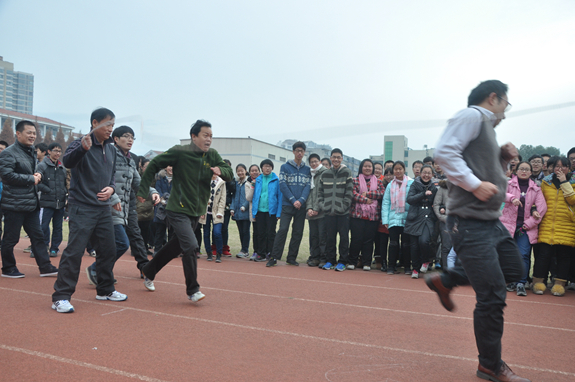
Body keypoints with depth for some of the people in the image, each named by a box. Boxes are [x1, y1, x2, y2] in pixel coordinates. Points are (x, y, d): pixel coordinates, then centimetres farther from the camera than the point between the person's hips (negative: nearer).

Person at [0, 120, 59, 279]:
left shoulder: (31, 152, 16)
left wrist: (38, 175, 6)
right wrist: (31, 179, -15)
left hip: (31, 203, 9)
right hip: (14, 204, -9)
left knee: (37, 235, 9)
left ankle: (45, 267, 14)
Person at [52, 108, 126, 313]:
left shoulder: (111, 149, 11)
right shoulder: (81, 144, -9)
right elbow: (67, 161, -28)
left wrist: (111, 187, 0)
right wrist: (82, 148, -46)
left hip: (104, 208, 7)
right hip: (82, 208, -7)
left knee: (108, 250, 13)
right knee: (74, 251, -9)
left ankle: (105, 290, 28)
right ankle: (61, 297, 1)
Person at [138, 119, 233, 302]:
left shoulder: (212, 156, 2)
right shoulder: (179, 152, -12)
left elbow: (230, 173, 4)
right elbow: (153, 165, -4)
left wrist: (220, 171, -20)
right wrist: (143, 191, -5)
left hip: (196, 212, 7)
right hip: (178, 210, -6)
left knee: (177, 246, 18)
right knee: (190, 246, -18)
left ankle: (149, 270, 42)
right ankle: (192, 290, -3)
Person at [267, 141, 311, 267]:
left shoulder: (307, 169, 12)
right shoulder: (285, 167, 5)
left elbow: (308, 186, 3)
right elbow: (283, 185, -3)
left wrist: (301, 200, -13)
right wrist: (293, 200, -12)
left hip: (301, 206, 3)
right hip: (287, 205, -3)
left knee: (298, 232, 5)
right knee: (283, 230, -11)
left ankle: (291, 258, 16)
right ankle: (274, 257, -6)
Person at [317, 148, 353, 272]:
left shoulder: (347, 173, 0)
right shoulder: (325, 174, 11)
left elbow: (349, 192, -4)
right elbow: (320, 192, 14)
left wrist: (344, 206, -11)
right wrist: (321, 205, 2)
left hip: (343, 212, -3)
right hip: (329, 211, 3)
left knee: (344, 237, 1)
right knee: (330, 237, 8)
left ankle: (342, 261, 11)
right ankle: (330, 260, 19)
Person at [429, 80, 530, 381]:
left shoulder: (487, 127, 21)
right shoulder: (472, 115, -7)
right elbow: (444, 151, -23)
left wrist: (503, 159, 10)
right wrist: (475, 184, -26)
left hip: (491, 220, 10)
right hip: (470, 221, -10)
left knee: (514, 270, 20)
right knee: (493, 296, -4)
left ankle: (444, 280, 25)